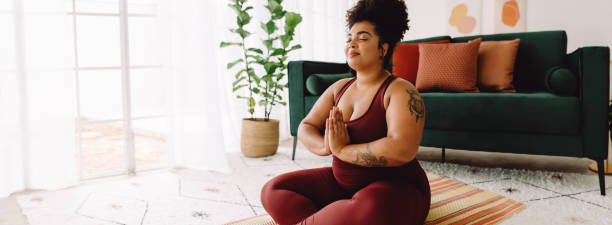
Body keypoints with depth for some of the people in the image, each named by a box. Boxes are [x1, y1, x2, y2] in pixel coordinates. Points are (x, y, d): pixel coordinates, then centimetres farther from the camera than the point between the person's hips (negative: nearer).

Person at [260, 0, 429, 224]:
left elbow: (402, 150, -29)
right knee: (273, 190, -3)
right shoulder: (340, 88, 9)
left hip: (396, 188, -7)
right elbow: (305, 127, 7)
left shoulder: (401, 91, -13)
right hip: (341, 181, 7)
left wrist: (342, 149, -20)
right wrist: (326, 145, -17)